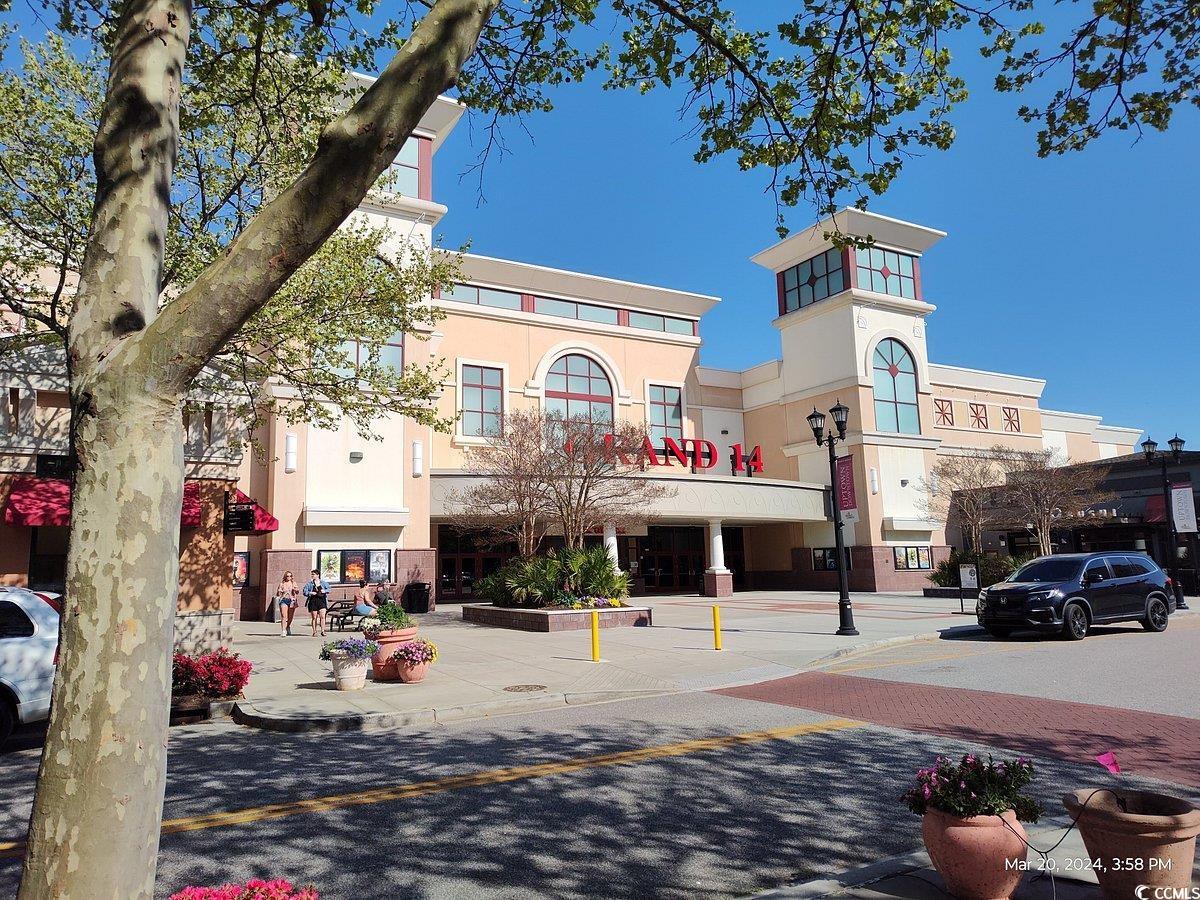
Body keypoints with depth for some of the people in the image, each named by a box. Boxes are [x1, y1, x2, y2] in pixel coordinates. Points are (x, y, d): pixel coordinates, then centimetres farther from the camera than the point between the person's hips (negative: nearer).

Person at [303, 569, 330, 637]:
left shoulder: (323, 582, 6)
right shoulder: (310, 583, 3)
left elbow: (328, 588, 13)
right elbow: (305, 592, 1)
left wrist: (324, 591, -6)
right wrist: (310, 593, -15)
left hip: (322, 601, 0)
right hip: (313, 601, 0)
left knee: (322, 616, -8)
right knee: (314, 617, 4)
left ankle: (322, 631, -2)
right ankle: (314, 632, 14)